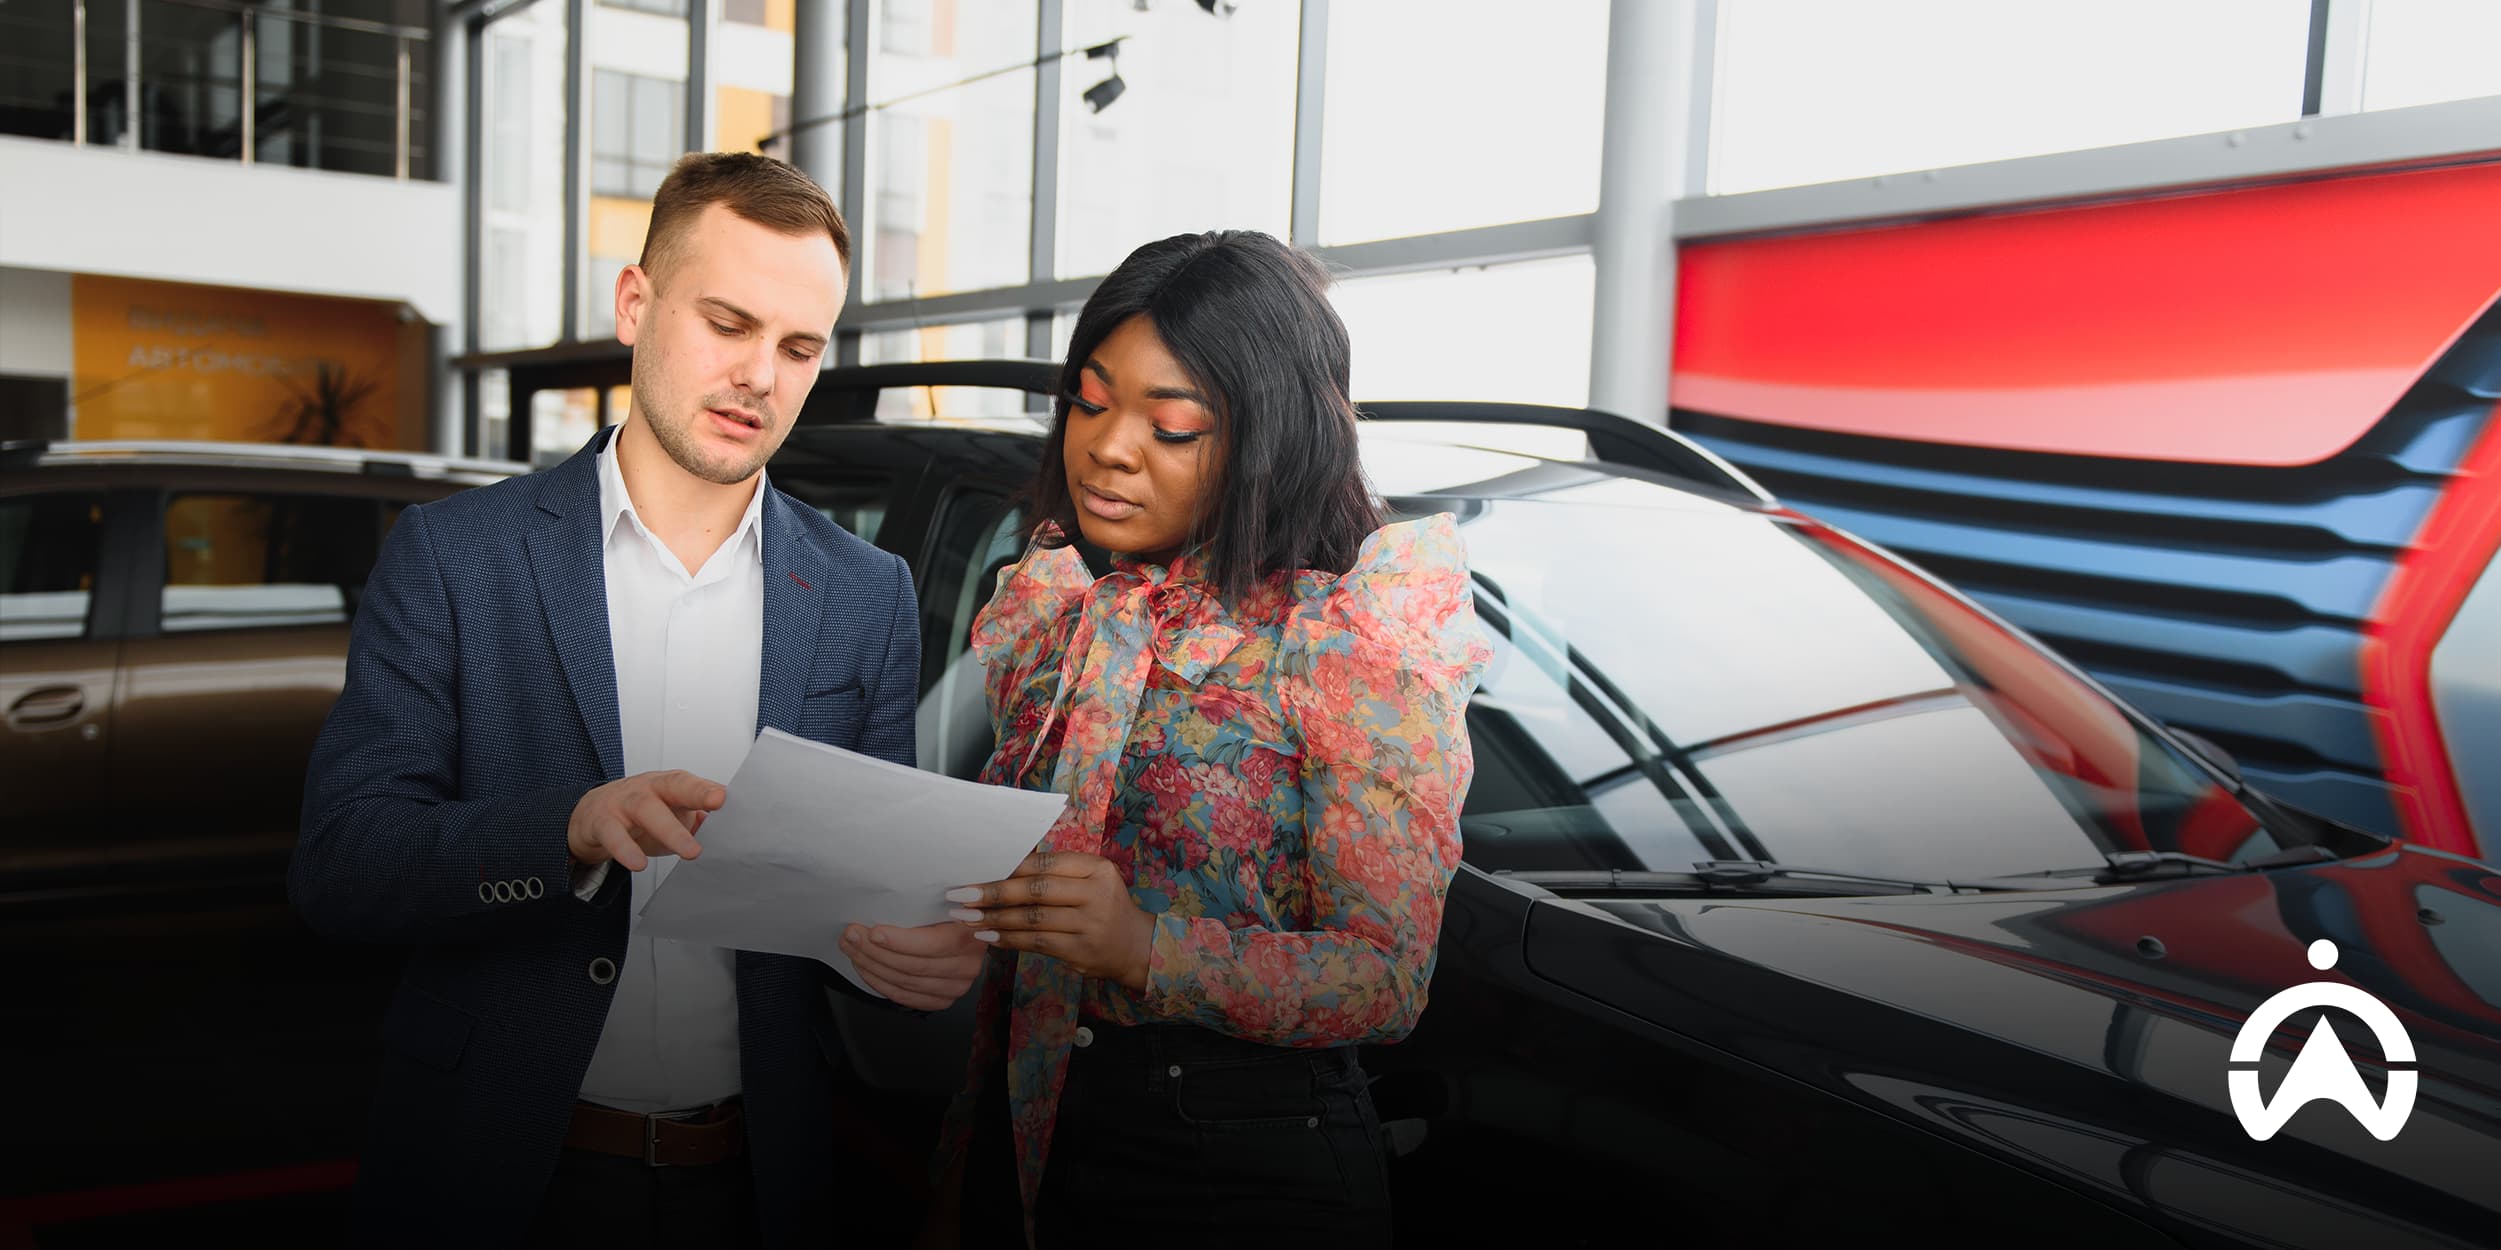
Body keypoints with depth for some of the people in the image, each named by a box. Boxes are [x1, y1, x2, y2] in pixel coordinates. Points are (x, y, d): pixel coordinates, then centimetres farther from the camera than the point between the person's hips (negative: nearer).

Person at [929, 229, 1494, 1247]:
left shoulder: (1349, 639, -13)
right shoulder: (1060, 614, 7)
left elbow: (1387, 978, -17)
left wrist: (1148, 950, -30)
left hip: (1244, 1165, -5)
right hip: (1026, 1130, 6)